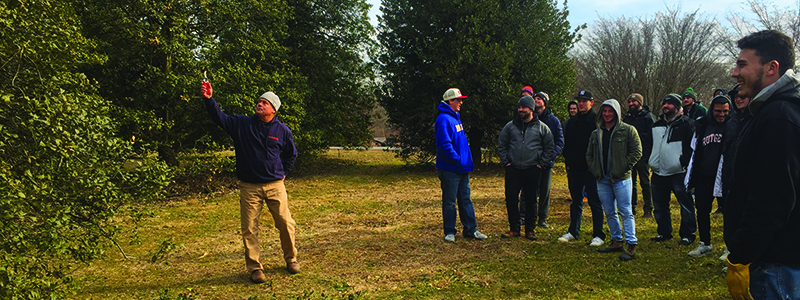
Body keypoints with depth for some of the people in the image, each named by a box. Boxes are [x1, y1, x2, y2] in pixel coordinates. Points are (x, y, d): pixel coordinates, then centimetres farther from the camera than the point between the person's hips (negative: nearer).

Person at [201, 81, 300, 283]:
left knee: (285, 223, 2)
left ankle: (291, 259, 24)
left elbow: (291, 154, 19)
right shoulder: (241, 124, 1)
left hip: (275, 185, 0)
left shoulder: (282, 131, 4)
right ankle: (255, 267, 15)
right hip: (249, 187, 0)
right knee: (249, 228, 2)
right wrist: (209, 99, -24)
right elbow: (219, 118, -9)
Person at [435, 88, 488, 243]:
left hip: (462, 169, 9)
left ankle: (471, 230, 21)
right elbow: (444, 144, -25)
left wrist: (467, 160, 17)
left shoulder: (456, 117, 15)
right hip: (450, 170, -9)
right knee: (449, 202, 2)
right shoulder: (444, 119, -16)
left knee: (465, 200, 13)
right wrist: (458, 160, -22)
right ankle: (449, 232, 13)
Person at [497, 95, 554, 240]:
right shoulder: (510, 126, 6)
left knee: (531, 201, 5)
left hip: (532, 170, -1)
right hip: (513, 170, 1)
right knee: (511, 200, 1)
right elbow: (501, 145, 13)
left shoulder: (542, 127, 3)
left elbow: (549, 148, 8)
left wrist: (542, 164, 0)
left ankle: (530, 230, 16)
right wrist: (505, 161, 5)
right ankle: (514, 229, 13)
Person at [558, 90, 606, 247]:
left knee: (595, 202, -1)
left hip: (591, 168, -6)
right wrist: (568, 161, 8)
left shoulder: (597, 121, -5)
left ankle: (598, 235, 5)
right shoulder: (572, 122, 13)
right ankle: (573, 232, 22)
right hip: (574, 168, 6)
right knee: (575, 201, 14)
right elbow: (566, 144, 18)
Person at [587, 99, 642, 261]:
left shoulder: (628, 130, -3)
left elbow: (636, 152, -6)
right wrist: (594, 169, 7)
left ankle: (631, 245, -3)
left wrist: (623, 168, -12)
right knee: (609, 212, 12)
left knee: (625, 212, -6)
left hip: (621, 178, -5)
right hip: (602, 179, 6)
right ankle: (616, 241, 23)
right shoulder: (596, 133, 13)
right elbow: (589, 154, 20)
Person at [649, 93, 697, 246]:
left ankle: (687, 234, 9)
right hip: (659, 173, 6)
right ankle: (664, 232, 24)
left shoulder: (686, 123, -2)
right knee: (660, 205, 12)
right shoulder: (657, 125, 17)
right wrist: (650, 161, 11)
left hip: (678, 172, -6)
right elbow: (650, 144, 24)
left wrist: (684, 162, -17)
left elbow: (691, 147, -7)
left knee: (686, 204, -1)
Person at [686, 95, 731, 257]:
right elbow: (695, 151, 11)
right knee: (702, 210, 11)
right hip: (703, 176, 4)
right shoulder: (702, 125, 4)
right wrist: (691, 177, 9)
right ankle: (704, 244, 25)